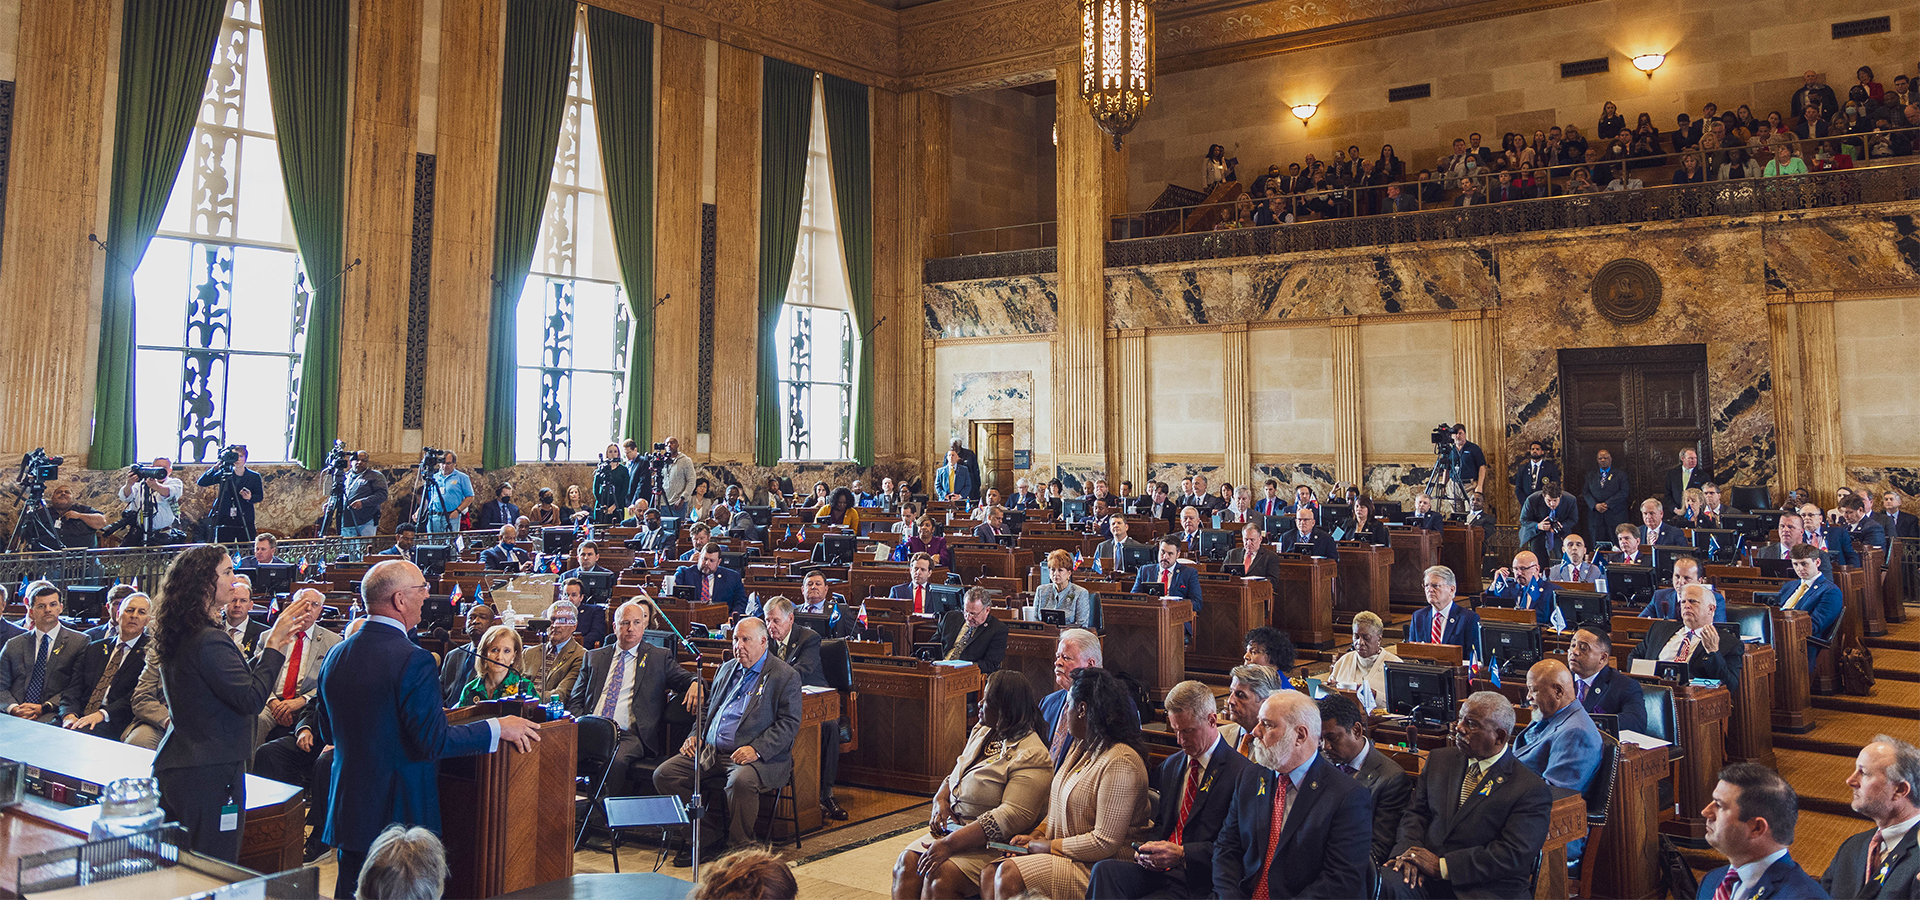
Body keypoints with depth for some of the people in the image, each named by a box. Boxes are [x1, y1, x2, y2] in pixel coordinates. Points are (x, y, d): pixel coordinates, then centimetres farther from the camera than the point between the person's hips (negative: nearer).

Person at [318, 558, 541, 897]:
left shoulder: (335, 657, 5)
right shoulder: (412, 660, -20)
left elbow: (328, 733, 15)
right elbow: (434, 741, -21)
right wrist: (498, 728, -10)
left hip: (347, 811, 7)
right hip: (400, 814, -7)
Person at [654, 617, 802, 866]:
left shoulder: (786, 676, -2)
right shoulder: (727, 669, 20)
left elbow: (789, 723, -9)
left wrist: (757, 749, -21)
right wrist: (696, 735, 9)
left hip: (760, 758, -7)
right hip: (710, 752, 7)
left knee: (740, 781, -38)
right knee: (663, 775, -10)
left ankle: (739, 846, -14)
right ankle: (706, 836, -1)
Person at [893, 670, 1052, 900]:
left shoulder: (1031, 756, -16)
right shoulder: (981, 732, 13)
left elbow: (1014, 816, -25)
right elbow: (954, 777, 23)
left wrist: (949, 844, -27)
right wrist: (940, 800, -3)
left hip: (993, 843, -8)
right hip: (954, 826, 8)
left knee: (940, 875, -28)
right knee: (907, 862, -13)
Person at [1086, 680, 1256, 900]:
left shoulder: (1241, 772, -7)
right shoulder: (1170, 766, 18)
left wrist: (1181, 853, -21)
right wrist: (1147, 848, 1)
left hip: (1196, 881, -6)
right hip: (1159, 869, 7)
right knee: (1104, 870, -24)